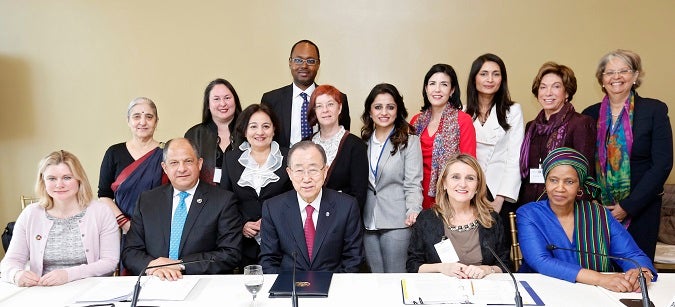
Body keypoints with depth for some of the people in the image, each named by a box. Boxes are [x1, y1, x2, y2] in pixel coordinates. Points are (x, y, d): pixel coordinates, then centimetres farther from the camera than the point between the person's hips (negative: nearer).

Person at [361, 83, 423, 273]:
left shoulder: (409, 141, -3)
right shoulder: (364, 140, 10)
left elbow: (413, 184, -7)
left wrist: (413, 210, -22)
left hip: (396, 221, -4)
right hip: (368, 220, 4)